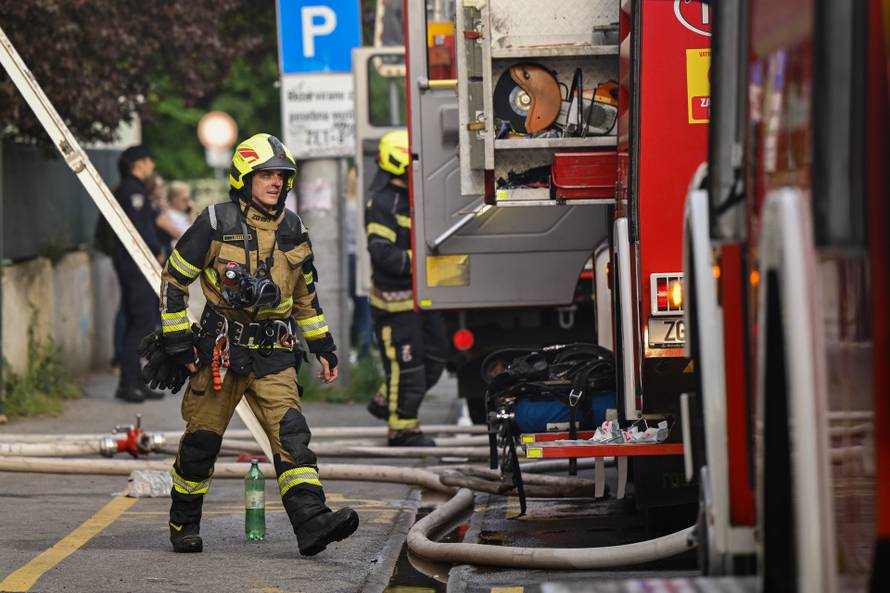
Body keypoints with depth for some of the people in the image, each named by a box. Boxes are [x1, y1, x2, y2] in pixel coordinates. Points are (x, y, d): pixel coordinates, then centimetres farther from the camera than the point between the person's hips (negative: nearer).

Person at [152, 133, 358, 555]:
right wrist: (177, 340, -5)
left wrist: (323, 346, 19)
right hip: (221, 350, -3)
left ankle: (311, 522, -24)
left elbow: (306, 295, 22)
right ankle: (184, 523, 24)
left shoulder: (293, 231, 9)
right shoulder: (217, 224, -6)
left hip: (273, 355, 3)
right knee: (202, 440, 5)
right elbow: (174, 279, -1)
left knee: (291, 434, -13)